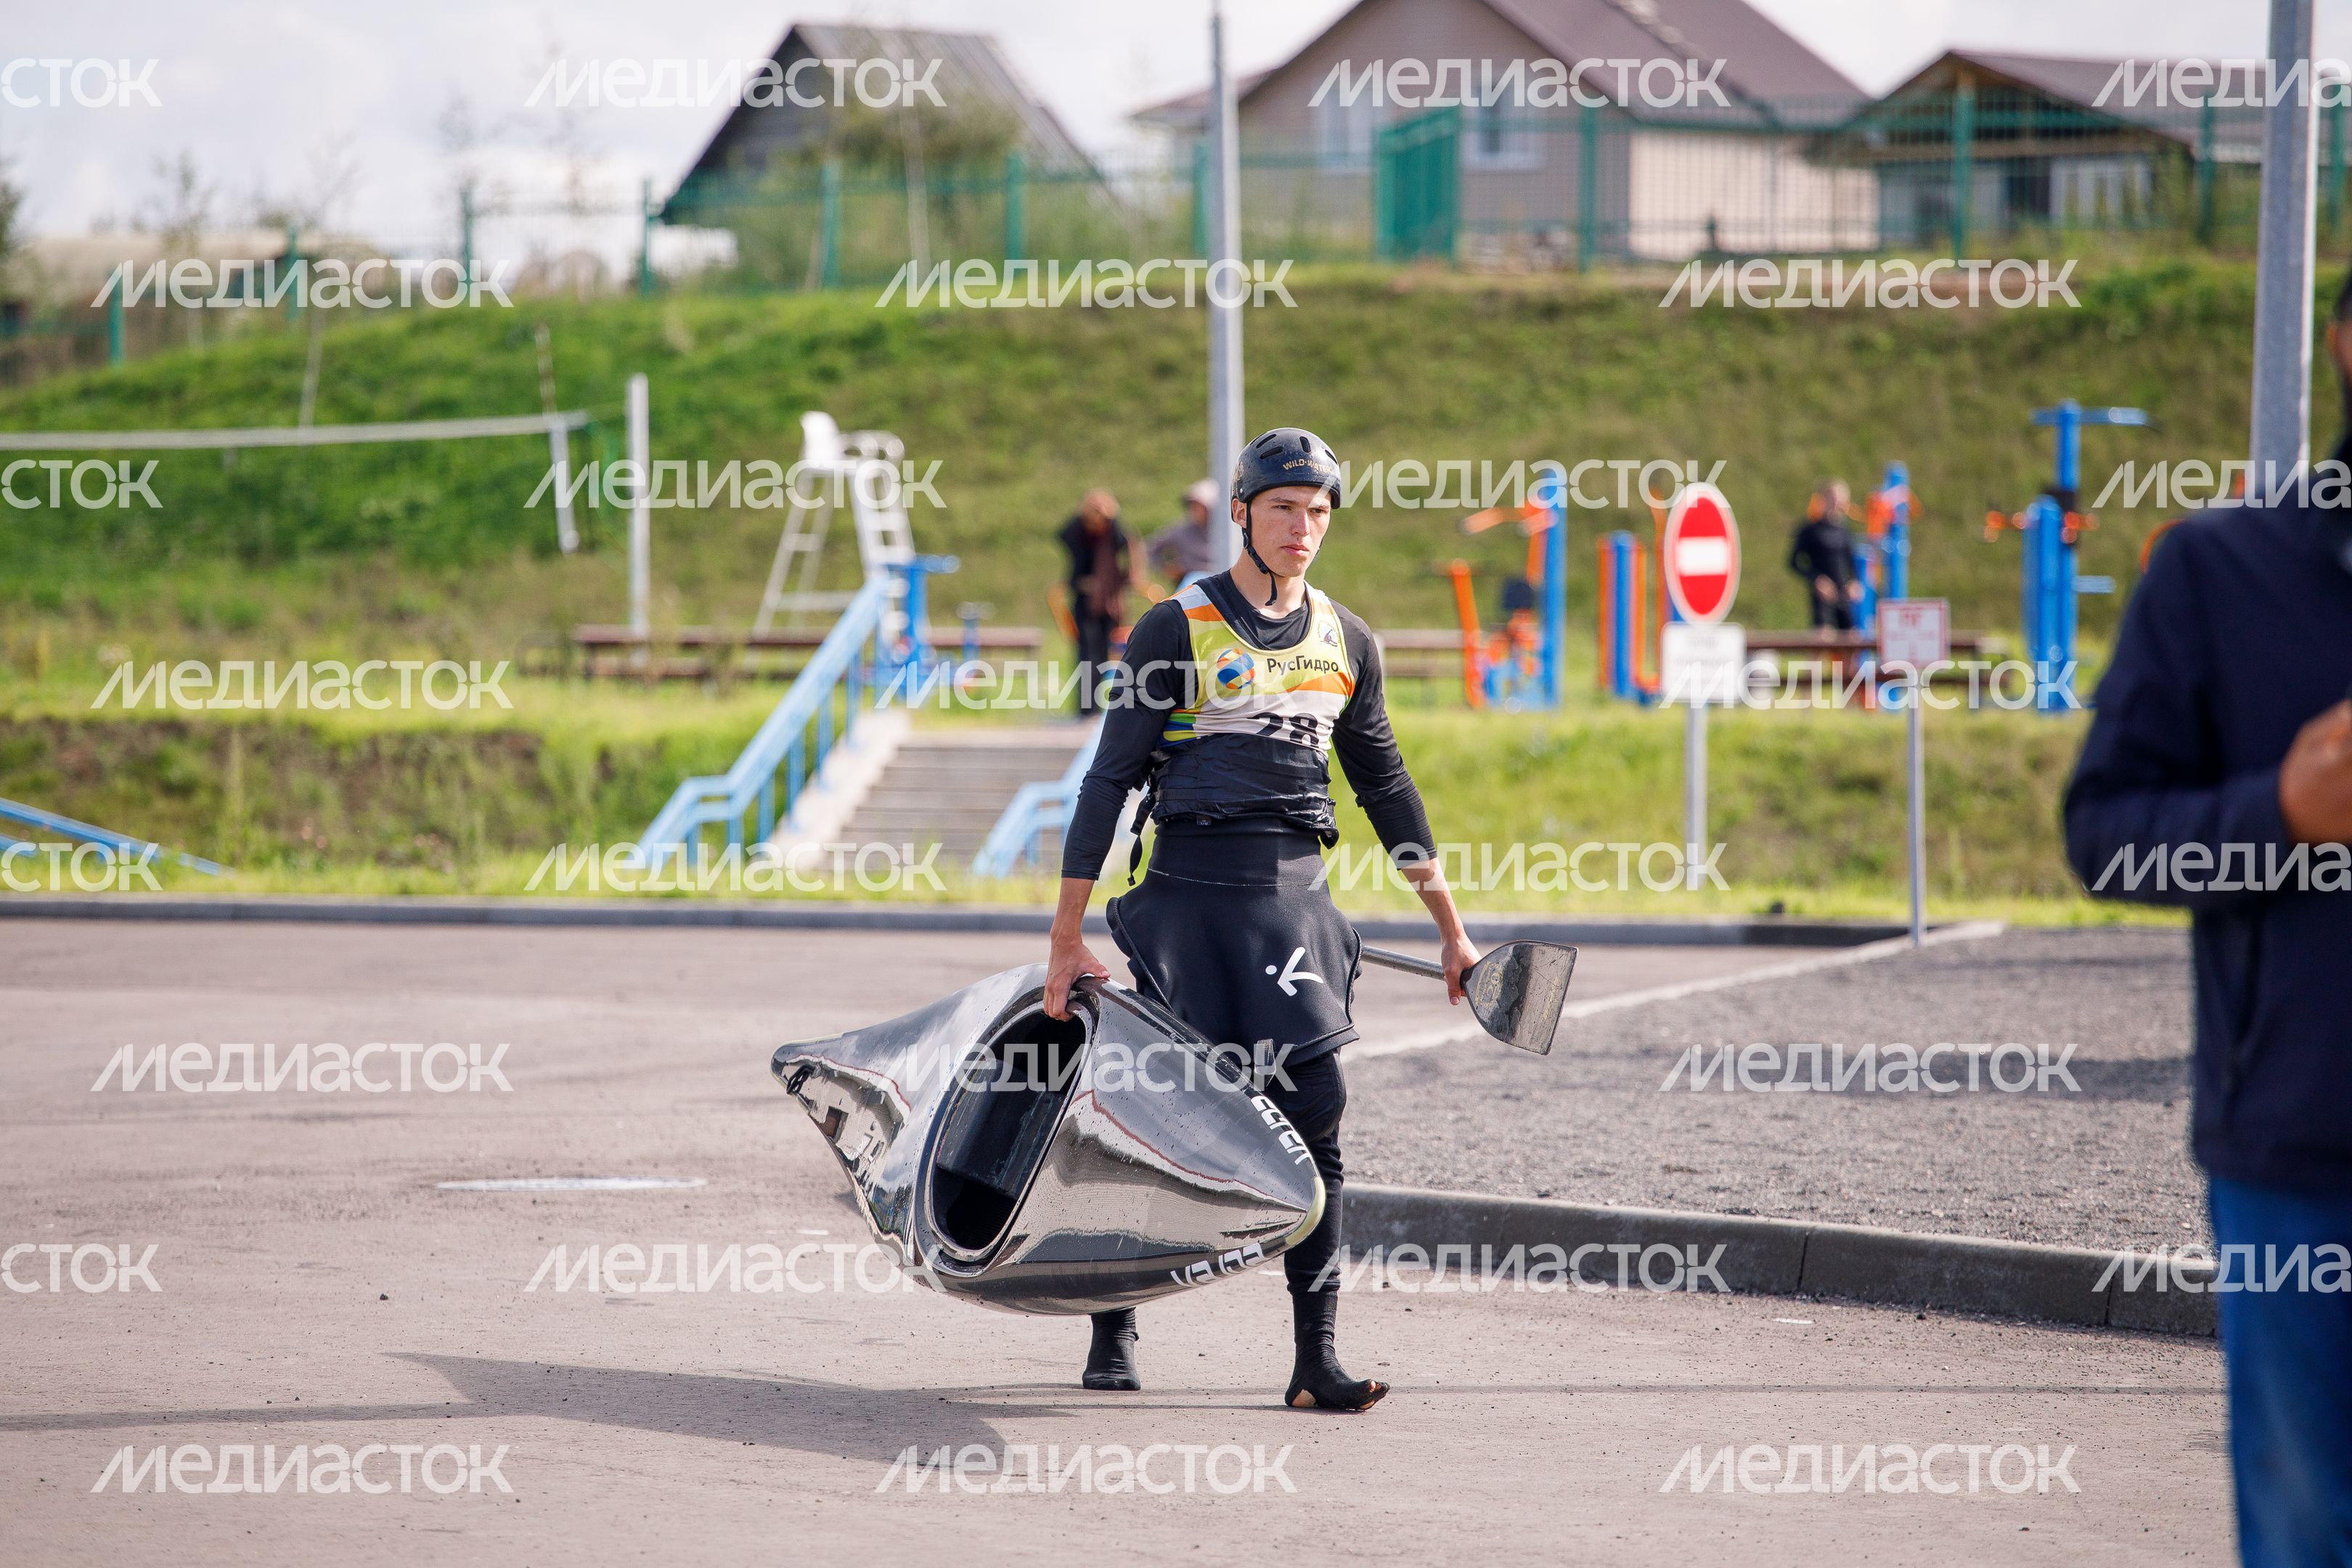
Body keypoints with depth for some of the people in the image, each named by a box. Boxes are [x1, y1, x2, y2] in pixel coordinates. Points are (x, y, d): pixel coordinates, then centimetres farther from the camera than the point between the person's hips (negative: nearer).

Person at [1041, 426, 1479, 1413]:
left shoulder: (1346, 644, 12)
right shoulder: (1179, 629, -1)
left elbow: (1386, 788, 22)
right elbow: (1110, 779, -2)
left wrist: (1450, 928, 21)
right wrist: (1067, 938, -6)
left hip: (1294, 898, 3)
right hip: (1189, 895, -3)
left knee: (1313, 1111, -11)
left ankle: (1316, 1359, -11)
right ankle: (1113, 1329, 21)